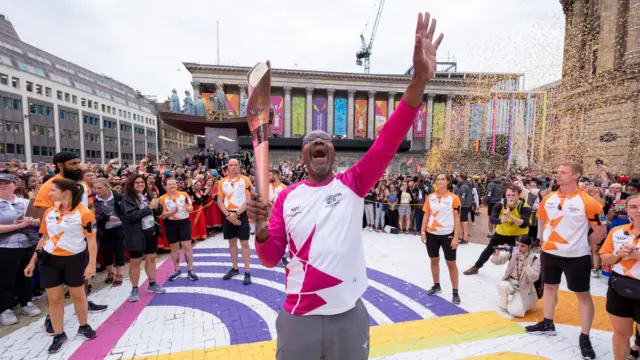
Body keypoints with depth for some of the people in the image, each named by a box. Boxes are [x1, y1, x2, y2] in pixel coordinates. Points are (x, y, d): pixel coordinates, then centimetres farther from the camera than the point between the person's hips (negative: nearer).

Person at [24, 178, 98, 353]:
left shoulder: (84, 213, -16)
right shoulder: (49, 212, 2)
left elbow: (91, 240, -14)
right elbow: (44, 238, 13)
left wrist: (92, 263, -18)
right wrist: (32, 261, 13)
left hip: (75, 259, -4)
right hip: (50, 260, 5)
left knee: (78, 295, 11)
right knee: (54, 298, 10)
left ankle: (83, 326, 33)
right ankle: (59, 335, 26)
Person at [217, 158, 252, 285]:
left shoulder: (245, 180, -5)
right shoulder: (222, 182, 6)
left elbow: (249, 200, -10)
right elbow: (220, 201, 5)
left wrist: (236, 213, -16)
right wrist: (228, 214, -9)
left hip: (241, 214, -4)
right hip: (228, 215, 4)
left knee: (244, 243, -1)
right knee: (232, 242, 13)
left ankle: (247, 272, 6)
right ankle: (235, 268, 27)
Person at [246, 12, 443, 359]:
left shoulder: (353, 183, -5)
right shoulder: (287, 197, -1)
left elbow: (388, 142, -19)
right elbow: (271, 258, 1)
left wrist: (419, 79, -29)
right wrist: (261, 227, -20)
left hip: (349, 314, 0)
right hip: (298, 317, 1)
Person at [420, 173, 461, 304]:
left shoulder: (454, 198, -6)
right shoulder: (430, 197, 3)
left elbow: (457, 218, -5)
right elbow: (426, 215, 7)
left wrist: (456, 237, -10)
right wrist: (423, 232, 2)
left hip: (447, 234, -3)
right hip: (432, 233, 3)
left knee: (451, 263, 5)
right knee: (434, 260, 14)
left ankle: (455, 292, 17)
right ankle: (436, 285, 32)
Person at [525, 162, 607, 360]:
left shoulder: (588, 202, -15)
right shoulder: (548, 199, 0)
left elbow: (601, 231, -8)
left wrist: (582, 245, -1)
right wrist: (552, 238, 9)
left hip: (576, 256, -5)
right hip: (549, 252, 5)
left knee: (583, 294, 7)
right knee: (549, 286, 17)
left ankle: (584, 337, 20)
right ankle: (548, 323, 34)